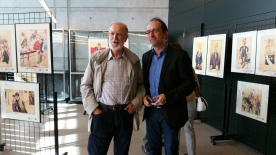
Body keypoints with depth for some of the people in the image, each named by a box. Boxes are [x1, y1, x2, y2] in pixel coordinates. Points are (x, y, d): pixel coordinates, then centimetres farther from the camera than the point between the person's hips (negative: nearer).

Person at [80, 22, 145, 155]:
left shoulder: (134, 60, 2)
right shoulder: (96, 58, -1)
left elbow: (141, 84, 10)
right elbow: (85, 85, 2)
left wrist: (136, 103, -5)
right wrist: (94, 108, -7)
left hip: (126, 114, 2)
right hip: (102, 113, -1)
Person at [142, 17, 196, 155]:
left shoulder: (179, 55, -11)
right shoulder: (146, 56, 7)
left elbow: (190, 83, -13)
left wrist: (168, 97, -23)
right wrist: (144, 95, -5)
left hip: (171, 112, -5)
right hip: (151, 111, 5)